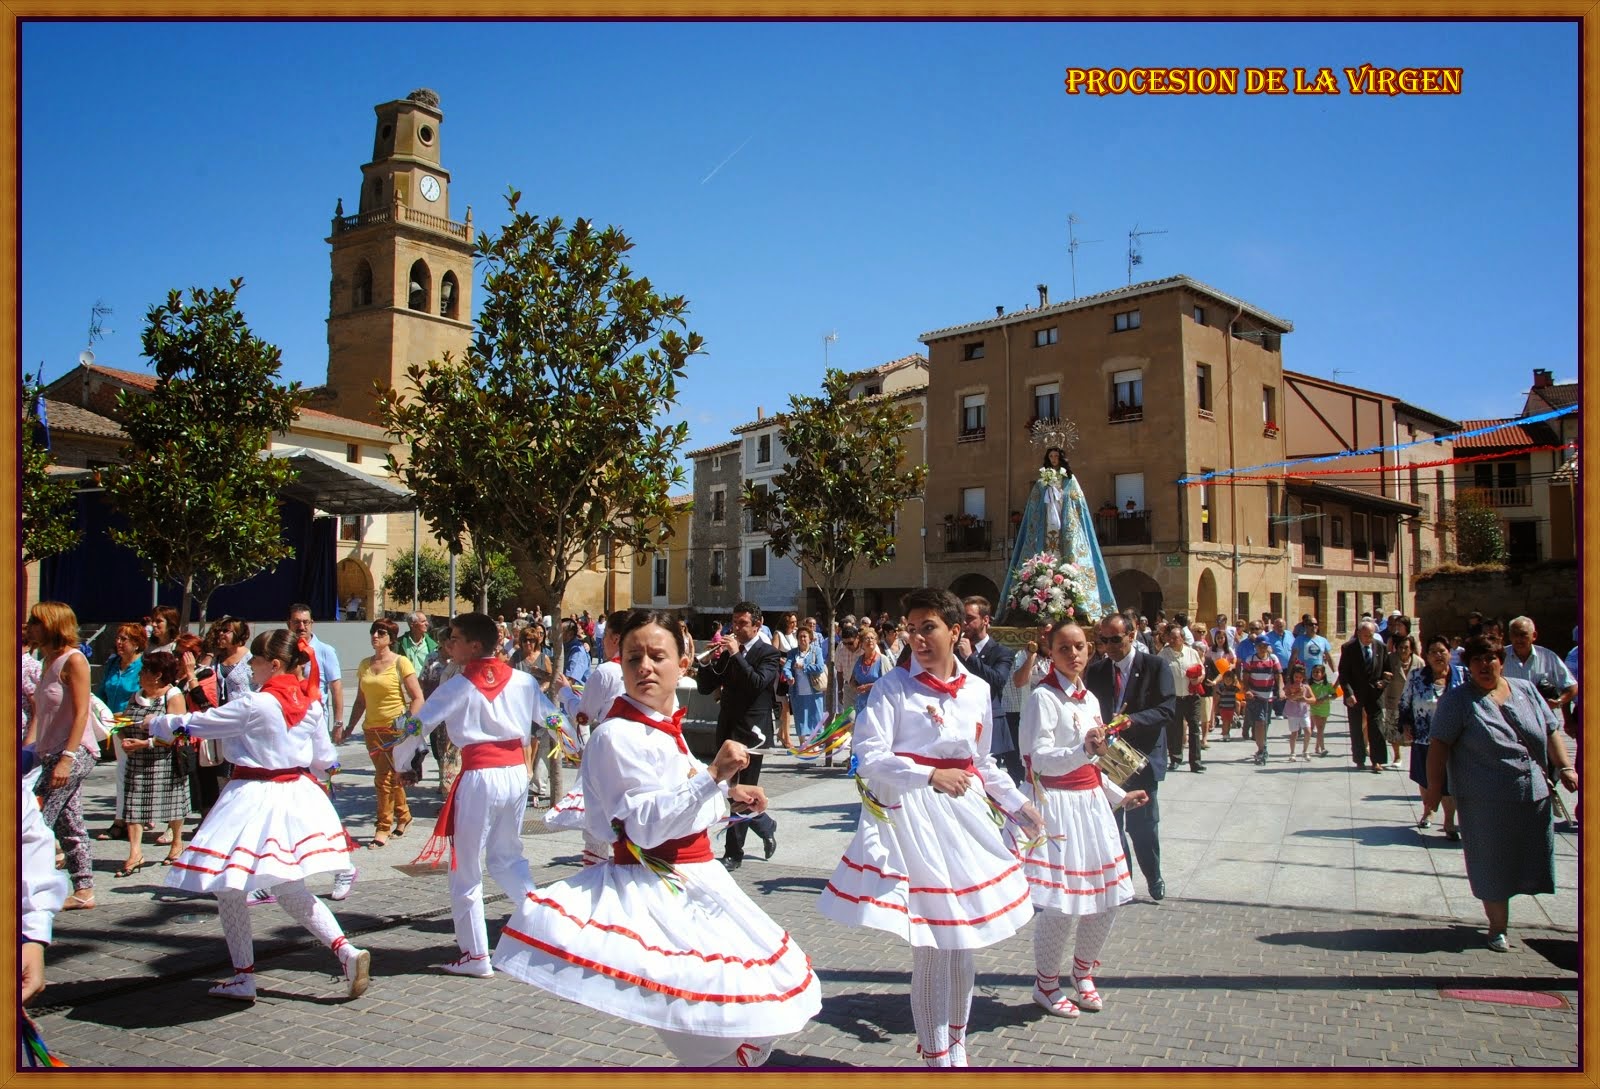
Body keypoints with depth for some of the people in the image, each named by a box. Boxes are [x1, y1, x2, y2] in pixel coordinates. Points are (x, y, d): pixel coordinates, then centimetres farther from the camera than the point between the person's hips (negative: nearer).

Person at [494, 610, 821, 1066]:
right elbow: (647, 826, -23)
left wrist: (728, 794, 16)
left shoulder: (669, 730, 9)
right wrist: (714, 775, -29)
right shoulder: (616, 736, -17)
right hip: (654, 892, -9)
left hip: (695, 885, 9)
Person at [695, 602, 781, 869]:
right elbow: (704, 688, 8)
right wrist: (711, 659, -7)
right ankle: (766, 827, 35)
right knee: (736, 791, 12)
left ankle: (733, 853, 5)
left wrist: (736, 654, -21)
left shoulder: (768, 654, -3)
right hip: (727, 728, 6)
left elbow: (758, 683, -22)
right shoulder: (727, 652, 11)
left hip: (750, 731, -6)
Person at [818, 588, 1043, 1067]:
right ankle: (935, 1058, 18)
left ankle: (957, 1049, 35)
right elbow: (869, 757, -15)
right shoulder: (894, 686, -7)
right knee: (929, 947, 0)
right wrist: (930, 776, -23)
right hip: (912, 816, -5)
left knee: (961, 944, 14)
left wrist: (1018, 804, 17)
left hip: (964, 816, 5)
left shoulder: (977, 689, 8)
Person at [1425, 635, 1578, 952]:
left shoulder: (1526, 690, 9)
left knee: (1527, 858, 12)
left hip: (1533, 795, 5)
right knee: (1491, 863, 3)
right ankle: (1498, 926, 17)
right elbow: (1439, 744, -8)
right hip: (1485, 800, -4)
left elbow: (1551, 732, 12)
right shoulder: (1457, 700, -5)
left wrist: (1565, 767, 1)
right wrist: (1434, 786, -12)